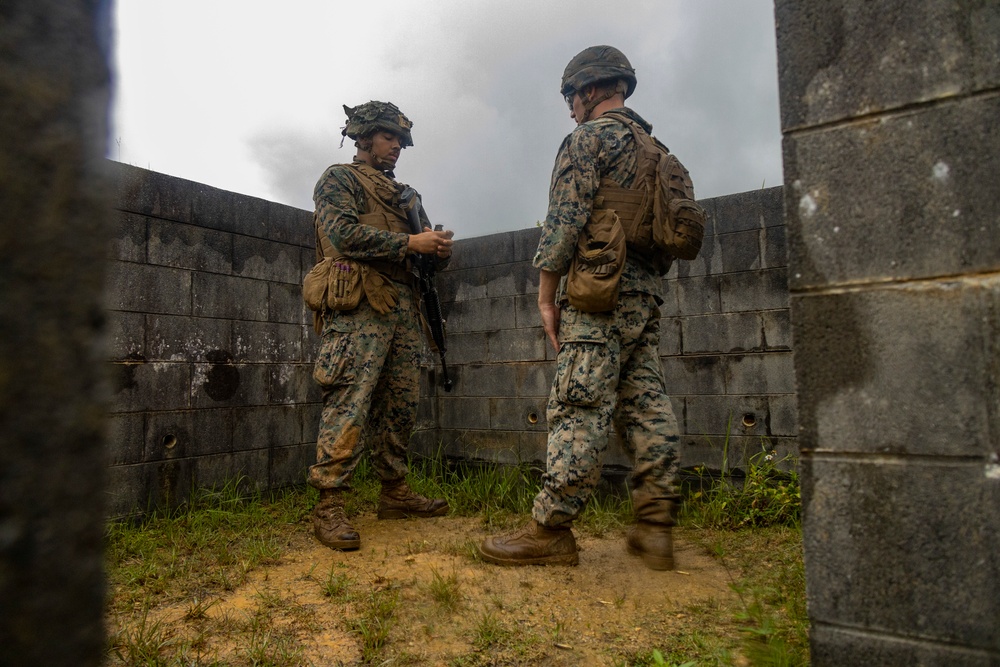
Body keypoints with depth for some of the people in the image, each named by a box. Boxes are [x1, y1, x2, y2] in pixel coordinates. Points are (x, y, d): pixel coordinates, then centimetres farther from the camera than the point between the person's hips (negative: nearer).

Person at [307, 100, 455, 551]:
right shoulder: (338, 180, 7)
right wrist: (409, 242, -14)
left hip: (401, 306, 8)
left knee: (400, 404, 8)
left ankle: (395, 494, 18)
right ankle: (328, 506, -9)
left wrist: (439, 248, 2)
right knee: (350, 404, -14)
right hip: (361, 306, -8)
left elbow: (420, 250, 26)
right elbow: (344, 232, -12)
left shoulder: (401, 193, 29)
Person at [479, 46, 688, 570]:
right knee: (646, 408, 7)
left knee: (580, 411, -9)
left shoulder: (587, 139, -2)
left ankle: (550, 531, -4)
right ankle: (654, 528, 11)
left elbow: (564, 223, -10)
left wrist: (546, 297, -6)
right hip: (648, 295, 9)